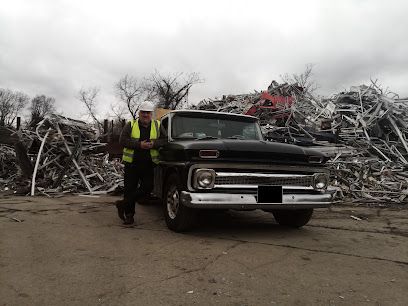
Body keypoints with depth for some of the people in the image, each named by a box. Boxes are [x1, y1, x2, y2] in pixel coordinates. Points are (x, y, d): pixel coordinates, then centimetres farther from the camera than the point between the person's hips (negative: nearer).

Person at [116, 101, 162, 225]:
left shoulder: (158, 126, 8)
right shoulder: (130, 125, 5)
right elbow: (122, 140, -6)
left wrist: (153, 144, -19)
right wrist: (139, 145, -17)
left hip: (149, 164, 1)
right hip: (131, 163, -1)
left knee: (147, 187, -7)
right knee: (130, 189, 3)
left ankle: (123, 204, 10)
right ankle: (129, 214, 18)